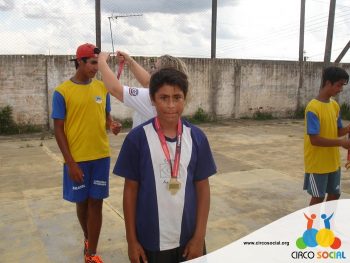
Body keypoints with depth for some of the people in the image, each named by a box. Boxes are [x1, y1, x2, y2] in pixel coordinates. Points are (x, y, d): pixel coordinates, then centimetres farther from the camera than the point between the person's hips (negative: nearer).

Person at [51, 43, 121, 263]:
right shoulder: (62, 92, -7)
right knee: (81, 202, 13)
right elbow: (58, 130, -7)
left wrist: (112, 125, -12)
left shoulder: (102, 88, 4)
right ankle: (88, 238, 40)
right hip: (77, 159, -2)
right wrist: (70, 162, -11)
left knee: (96, 202, 6)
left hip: (101, 156, 3)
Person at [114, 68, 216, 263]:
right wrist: (131, 240, -2)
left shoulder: (197, 138, -5)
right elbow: (130, 189, -4)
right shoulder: (138, 138, -11)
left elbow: (203, 187, 1)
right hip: (150, 240, -1)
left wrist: (199, 236, -2)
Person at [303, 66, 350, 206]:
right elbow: (314, 140, -24)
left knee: (335, 194, 18)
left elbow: (337, 131, 11)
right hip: (317, 163, -8)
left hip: (333, 162, 8)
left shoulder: (335, 105, 5)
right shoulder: (313, 108, -20)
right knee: (318, 197, 4)